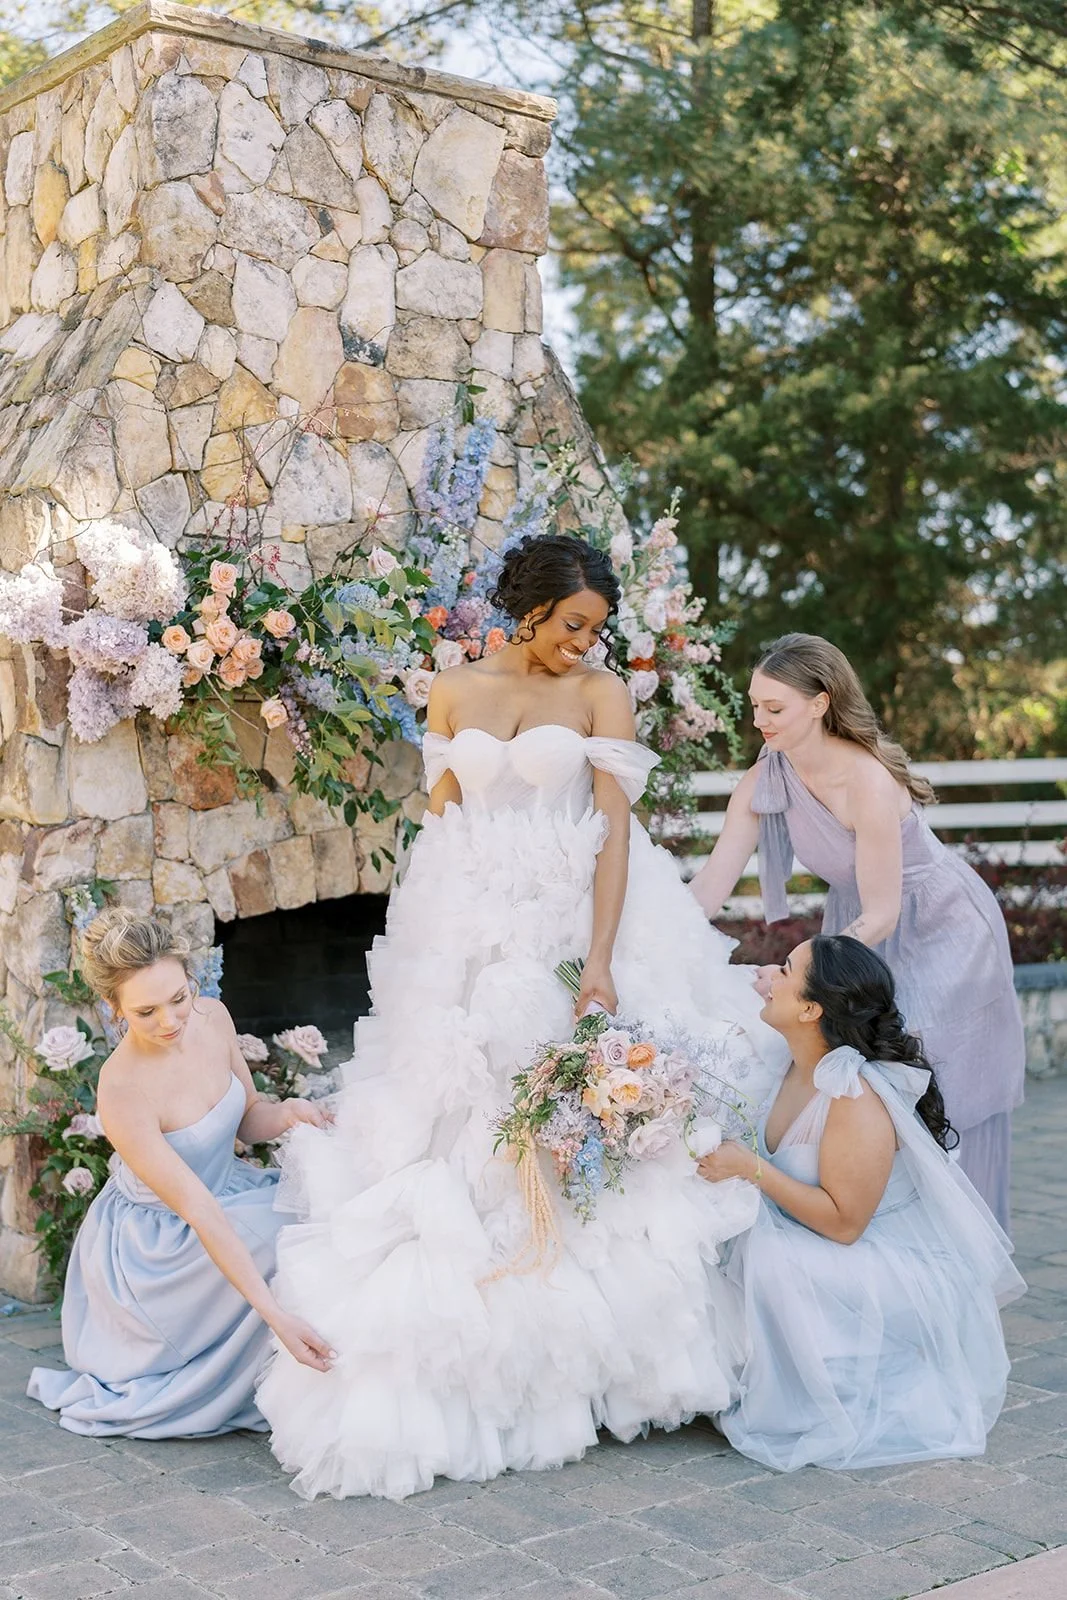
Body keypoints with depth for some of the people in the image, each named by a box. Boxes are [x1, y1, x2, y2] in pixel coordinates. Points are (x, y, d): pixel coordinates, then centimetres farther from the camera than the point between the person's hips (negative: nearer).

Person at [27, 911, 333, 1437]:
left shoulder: (212, 1018, -13)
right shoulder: (122, 1092, -32)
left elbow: (247, 1122, 3)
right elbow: (200, 1213, -34)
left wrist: (286, 1113, -21)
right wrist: (275, 1314, -39)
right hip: (154, 1247, -7)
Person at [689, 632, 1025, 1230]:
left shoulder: (867, 781, -33)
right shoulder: (766, 778, -15)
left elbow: (880, 915, -28)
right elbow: (712, 884, -15)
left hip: (938, 935, -6)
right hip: (860, 926, 6)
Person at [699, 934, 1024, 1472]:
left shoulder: (857, 1101, -27)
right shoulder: (803, 1068, -1)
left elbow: (842, 1222, -26)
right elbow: (782, 1170, 12)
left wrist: (752, 1169, -27)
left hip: (903, 1278, -9)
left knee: (773, 1261, -29)